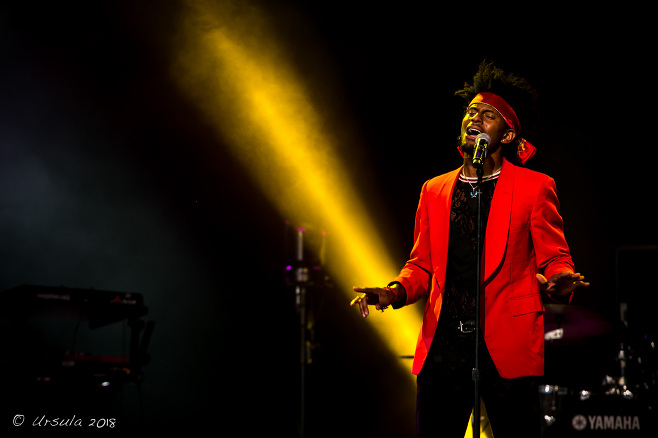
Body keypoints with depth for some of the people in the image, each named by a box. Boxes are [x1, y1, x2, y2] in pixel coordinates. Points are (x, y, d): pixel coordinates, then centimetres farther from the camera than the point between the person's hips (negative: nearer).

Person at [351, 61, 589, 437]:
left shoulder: (535, 187, 5)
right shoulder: (434, 190, 16)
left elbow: (555, 260, 4)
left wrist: (558, 283, -19)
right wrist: (394, 292, 0)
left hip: (507, 348, -3)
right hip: (443, 346, 3)